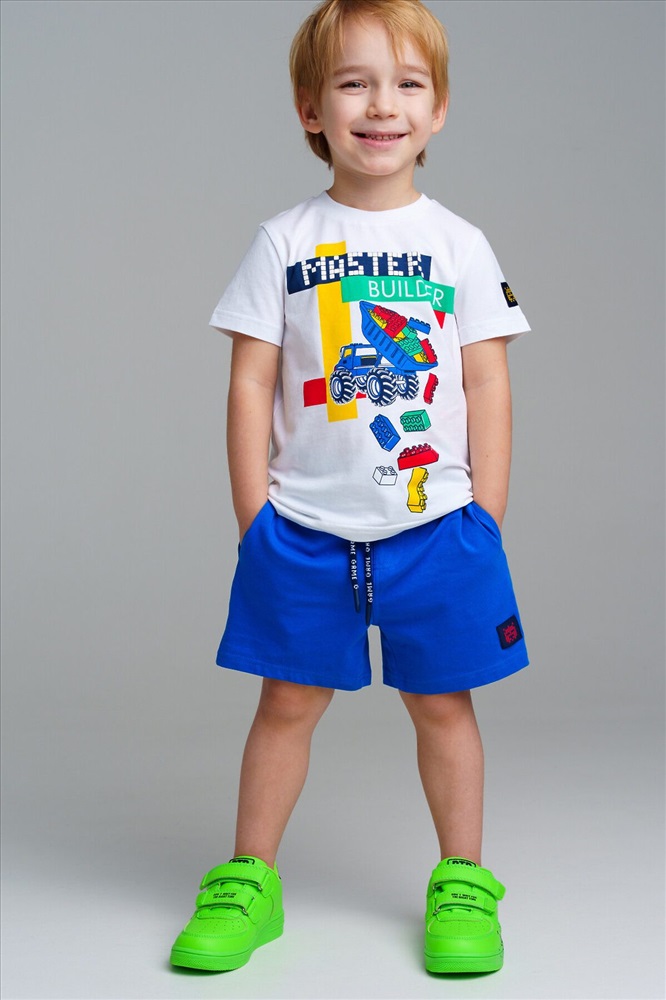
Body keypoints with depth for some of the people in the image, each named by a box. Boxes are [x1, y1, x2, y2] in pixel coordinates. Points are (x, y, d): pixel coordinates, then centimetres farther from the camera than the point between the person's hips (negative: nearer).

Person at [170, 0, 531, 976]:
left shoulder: (460, 246, 2)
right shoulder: (283, 244, 1)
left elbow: (488, 386, 2)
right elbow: (251, 384, 1)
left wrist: (486, 523, -1)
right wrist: (255, 519, -3)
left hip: (436, 524, 0)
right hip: (302, 529, 0)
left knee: (442, 703, 8)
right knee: (288, 701, 8)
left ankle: (462, 884, 23)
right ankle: (248, 880, 22)